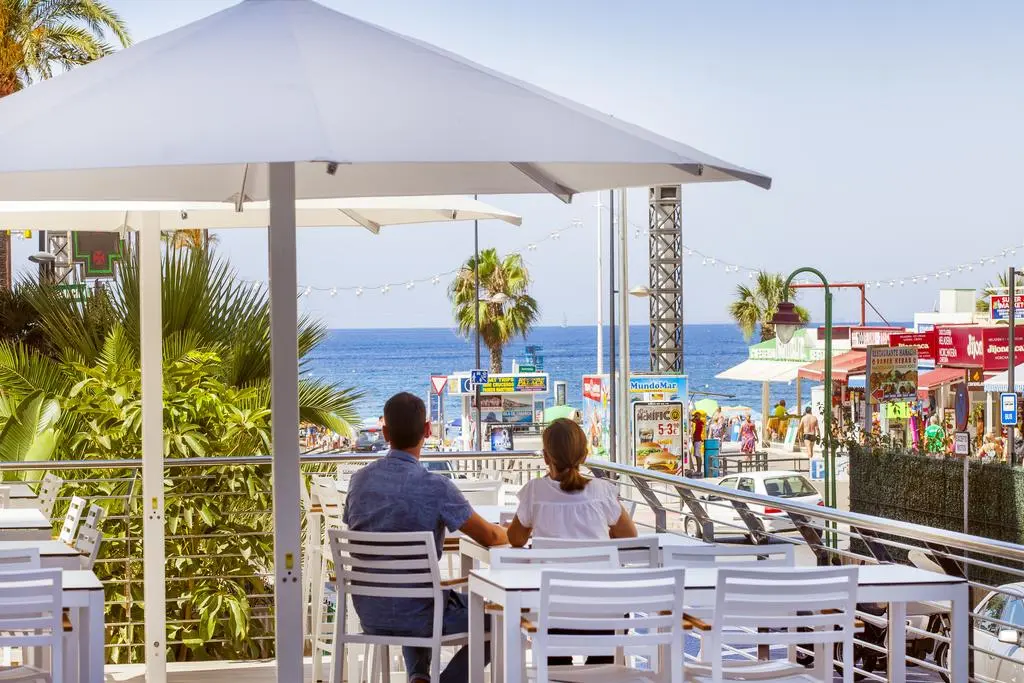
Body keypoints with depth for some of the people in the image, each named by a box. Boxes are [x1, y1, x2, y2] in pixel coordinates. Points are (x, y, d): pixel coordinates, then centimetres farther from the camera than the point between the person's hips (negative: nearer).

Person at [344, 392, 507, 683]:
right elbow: (490, 537, -10)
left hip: (369, 615, 5)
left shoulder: (359, 480, -3)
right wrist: (506, 534, 15)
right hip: (417, 616, -5)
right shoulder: (435, 487, -19)